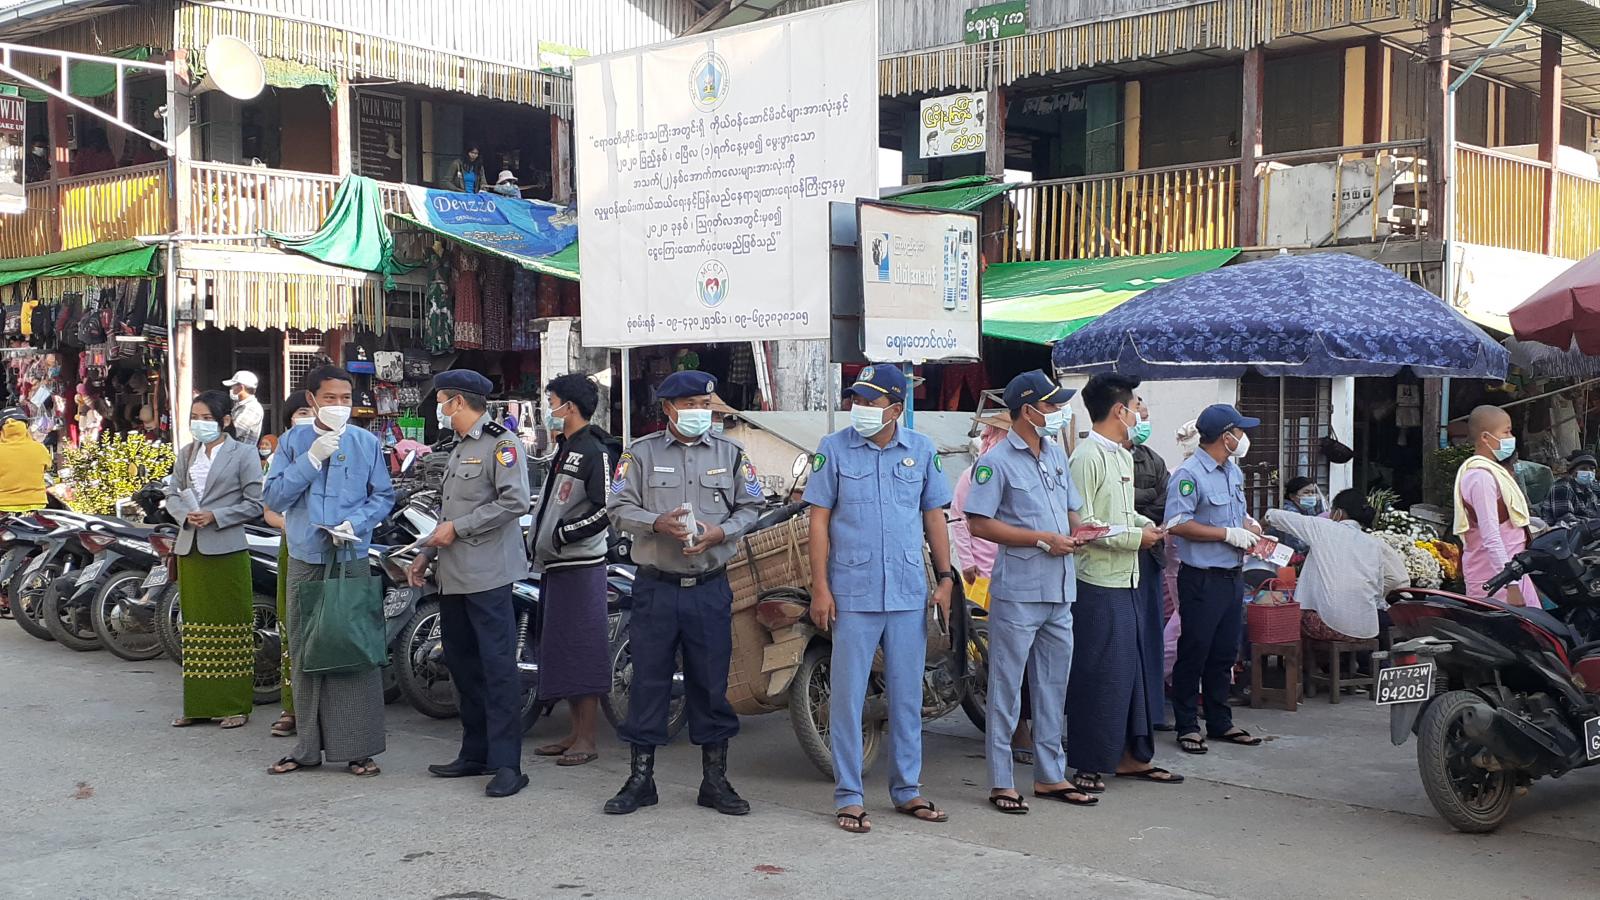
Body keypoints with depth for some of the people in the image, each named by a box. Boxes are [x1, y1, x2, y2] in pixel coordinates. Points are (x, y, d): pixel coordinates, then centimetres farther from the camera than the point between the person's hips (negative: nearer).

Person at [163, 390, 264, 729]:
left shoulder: (243, 454, -2)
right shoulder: (186, 454, 14)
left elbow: (254, 504, -5)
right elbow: (172, 494, 14)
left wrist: (215, 516, -14)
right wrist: (186, 515, -7)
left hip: (226, 551, -6)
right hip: (190, 549, 6)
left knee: (231, 629, -1)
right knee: (196, 628, 10)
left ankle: (235, 706, 6)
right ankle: (198, 704, 18)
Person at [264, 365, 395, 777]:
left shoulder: (366, 442, 3)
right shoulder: (293, 442, 5)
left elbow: (383, 496, 4)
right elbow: (274, 496, -2)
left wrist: (356, 522, -13)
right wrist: (312, 458, -13)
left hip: (351, 559, -2)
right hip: (304, 561, 2)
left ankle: (359, 748, 2)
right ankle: (308, 747, 17)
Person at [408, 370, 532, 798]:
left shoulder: (501, 443, -8)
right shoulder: (459, 448, 22)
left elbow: (514, 501, -19)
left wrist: (457, 529, -15)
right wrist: (427, 553, 18)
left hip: (487, 575, -10)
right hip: (453, 576, 10)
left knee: (497, 666, -9)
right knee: (461, 664, 12)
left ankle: (506, 764, -8)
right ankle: (475, 754, 21)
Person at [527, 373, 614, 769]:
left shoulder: (594, 451, -13)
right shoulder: (563, 450, 18)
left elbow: (607, 510, -21)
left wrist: (561, 535, -16)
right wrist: (538, 542, 16)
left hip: (581, 566, -10)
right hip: (555, 565, 10)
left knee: (583, 652, -5)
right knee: (562, 650, 13)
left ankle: (587, 740, 1)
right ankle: (575, 732, 21)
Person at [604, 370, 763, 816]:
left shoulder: (730, 454, 8)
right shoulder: (642, 453, 4)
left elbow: (750, 507, 8)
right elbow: (618, 507, 1)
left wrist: (718, 533, -10)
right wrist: (658, 524, -17)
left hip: (711, 589, 1)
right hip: (656, 588, -1)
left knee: (711, 683, 6)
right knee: (648, 680, 3)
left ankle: (715, 780, 16)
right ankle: (640, 779, 14)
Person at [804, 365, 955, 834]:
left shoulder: (921, 449, 6)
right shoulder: (834, 448, -1)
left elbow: (934, 515, 13)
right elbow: (819, 519, -1)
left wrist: (945, 577, 6)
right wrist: (820, 587, -7)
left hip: (909, 594, 3)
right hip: (852, 594, -3)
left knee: (907, 695, 10)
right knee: (847, 695, 0)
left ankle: (907, 789, 22)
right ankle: (848, 796, 8)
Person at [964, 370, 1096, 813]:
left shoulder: (1056, 454, 14)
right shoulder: (997, 462, -10)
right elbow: (979, 524, -15)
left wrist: (1076, 532, 0)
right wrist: (1042, 539, -18)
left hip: (1060, 593, 8)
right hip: (1018, 593, -8)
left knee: (1053, 688, 14)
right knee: (1006, 690, 0)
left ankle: (1050, 775, 24)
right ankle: (1001, 782, 7)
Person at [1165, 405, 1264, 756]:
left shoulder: (1234, 472, 14)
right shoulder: (1189, 474, -15)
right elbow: (1177, 524, -22)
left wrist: (1250, 527, 3)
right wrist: (1229, 534, -19)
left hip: (1232, 575, 8)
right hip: (1202, 578, -8)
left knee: (1224, 653, 15)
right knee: (1194, 654, 0)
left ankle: (1220, 722, 25)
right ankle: (1187, 726, 9)